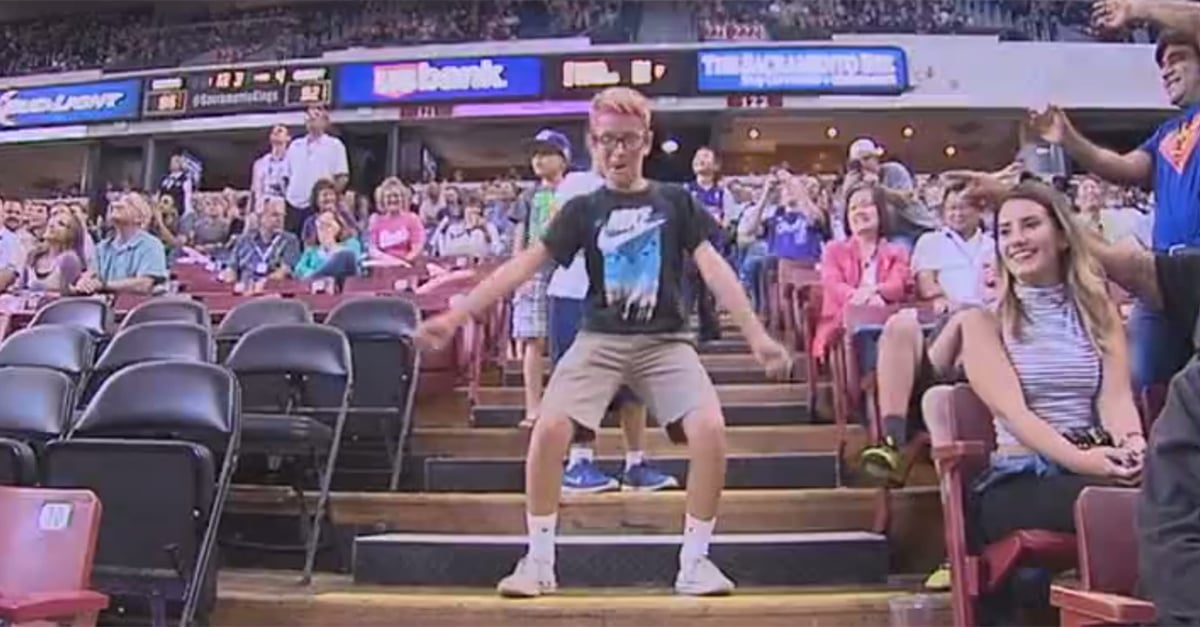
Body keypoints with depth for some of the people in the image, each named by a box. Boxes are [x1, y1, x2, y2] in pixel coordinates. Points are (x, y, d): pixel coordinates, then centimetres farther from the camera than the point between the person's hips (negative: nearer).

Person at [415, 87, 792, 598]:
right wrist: (456, 315, -9)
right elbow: (524, 264, -1)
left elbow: (714, 269, 1)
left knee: (709, 429, -23)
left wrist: (757, 335, -8)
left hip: (664, 339, 0)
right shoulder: (583, 210, 6)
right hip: (600, 339, 0)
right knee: (549, 428, -21)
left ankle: (694, 561, -4)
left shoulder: (676, 202, 7)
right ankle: (539, 562, -2)